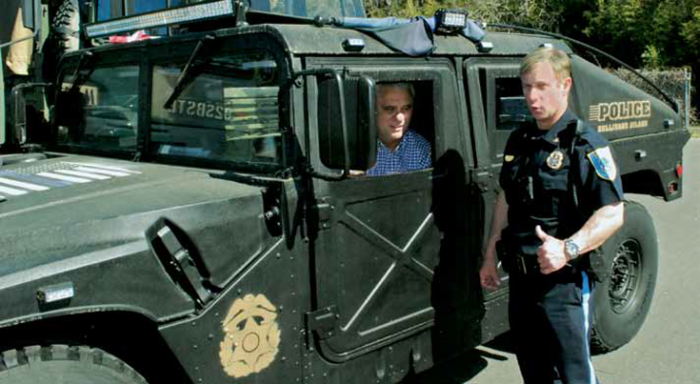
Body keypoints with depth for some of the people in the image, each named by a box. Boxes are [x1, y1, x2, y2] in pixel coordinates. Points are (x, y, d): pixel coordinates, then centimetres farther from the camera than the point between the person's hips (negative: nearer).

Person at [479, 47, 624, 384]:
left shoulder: (586, 144, -12)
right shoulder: (518, 141, 10)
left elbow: (613, 214, -17)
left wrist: (567, 249, -31)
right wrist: (490, 256, 17)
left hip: (564, 282, -7)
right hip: (520, 277, 7)